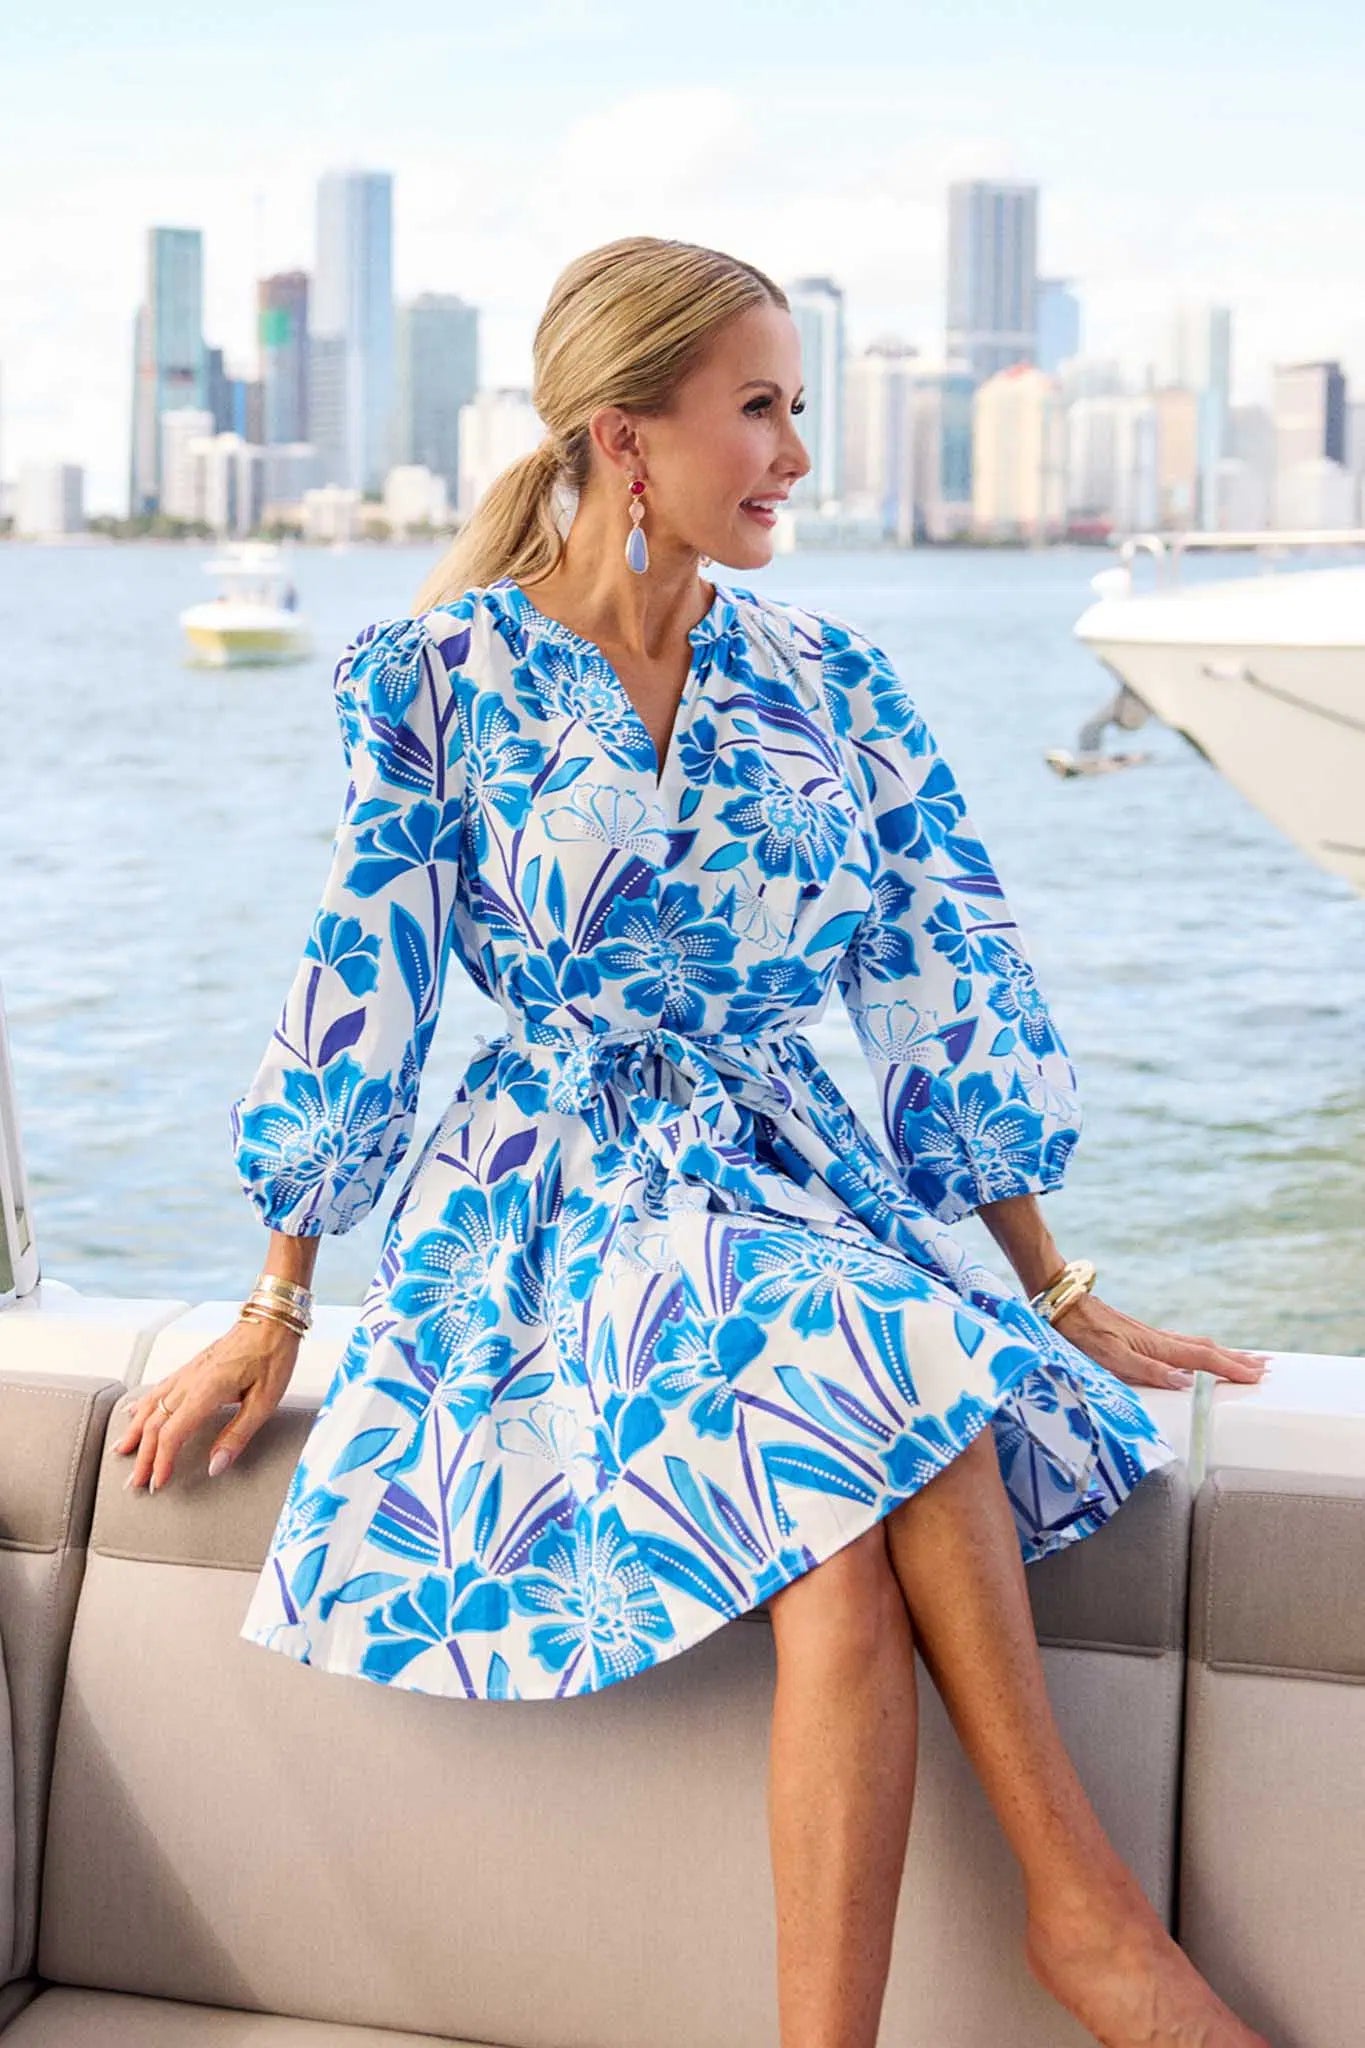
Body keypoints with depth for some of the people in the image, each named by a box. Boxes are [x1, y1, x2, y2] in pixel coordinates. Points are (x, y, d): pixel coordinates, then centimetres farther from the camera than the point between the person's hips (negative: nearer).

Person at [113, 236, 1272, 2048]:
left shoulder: (829, 683, 9)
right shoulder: (439, 675, 0)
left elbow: (952, 995, 8)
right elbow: (360, 1004, 1)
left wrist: (1063, 1302, 7)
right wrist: (272, 1318, 3)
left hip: (803, 1189, 3)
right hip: (564, 1210, -3)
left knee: (849, 1550, -31)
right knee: (881, 1361, -34)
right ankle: (1082, 1894, -24)